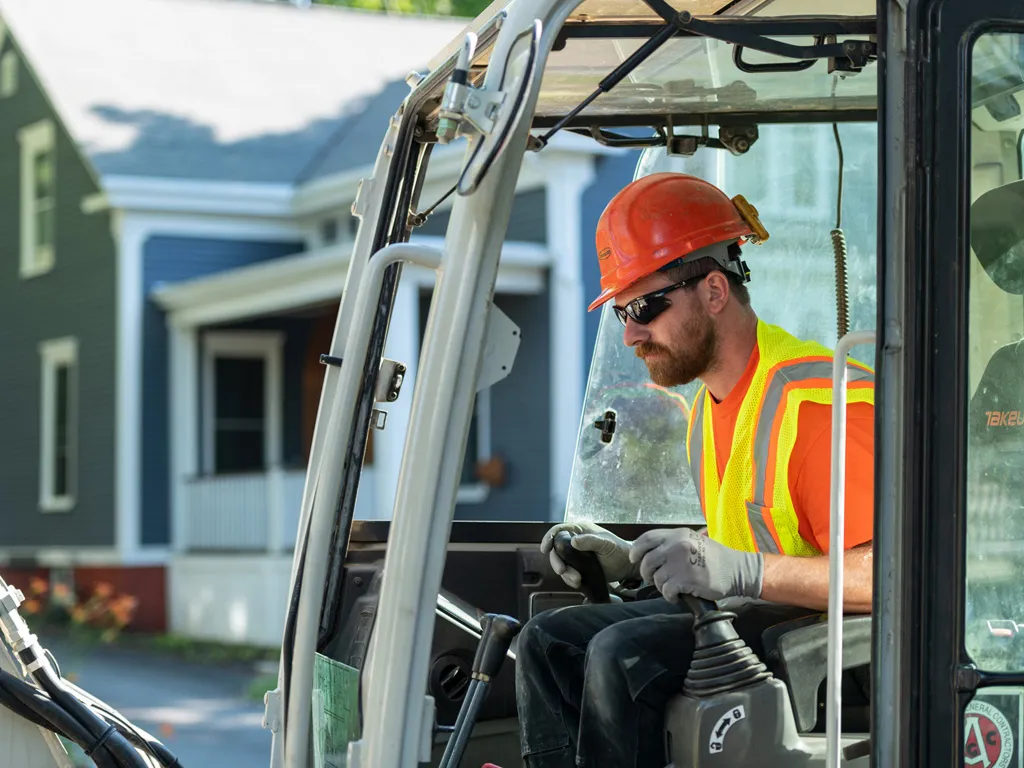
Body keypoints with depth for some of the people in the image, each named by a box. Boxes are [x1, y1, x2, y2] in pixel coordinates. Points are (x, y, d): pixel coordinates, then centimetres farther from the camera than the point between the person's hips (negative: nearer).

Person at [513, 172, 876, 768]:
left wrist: (740, 571, -35)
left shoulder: (817, 401, -22)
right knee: (548, 641, 3)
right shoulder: (708, 406, 12)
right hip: (748, 614, 10)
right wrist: (632, 560, 12)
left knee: (624, 651, -27)